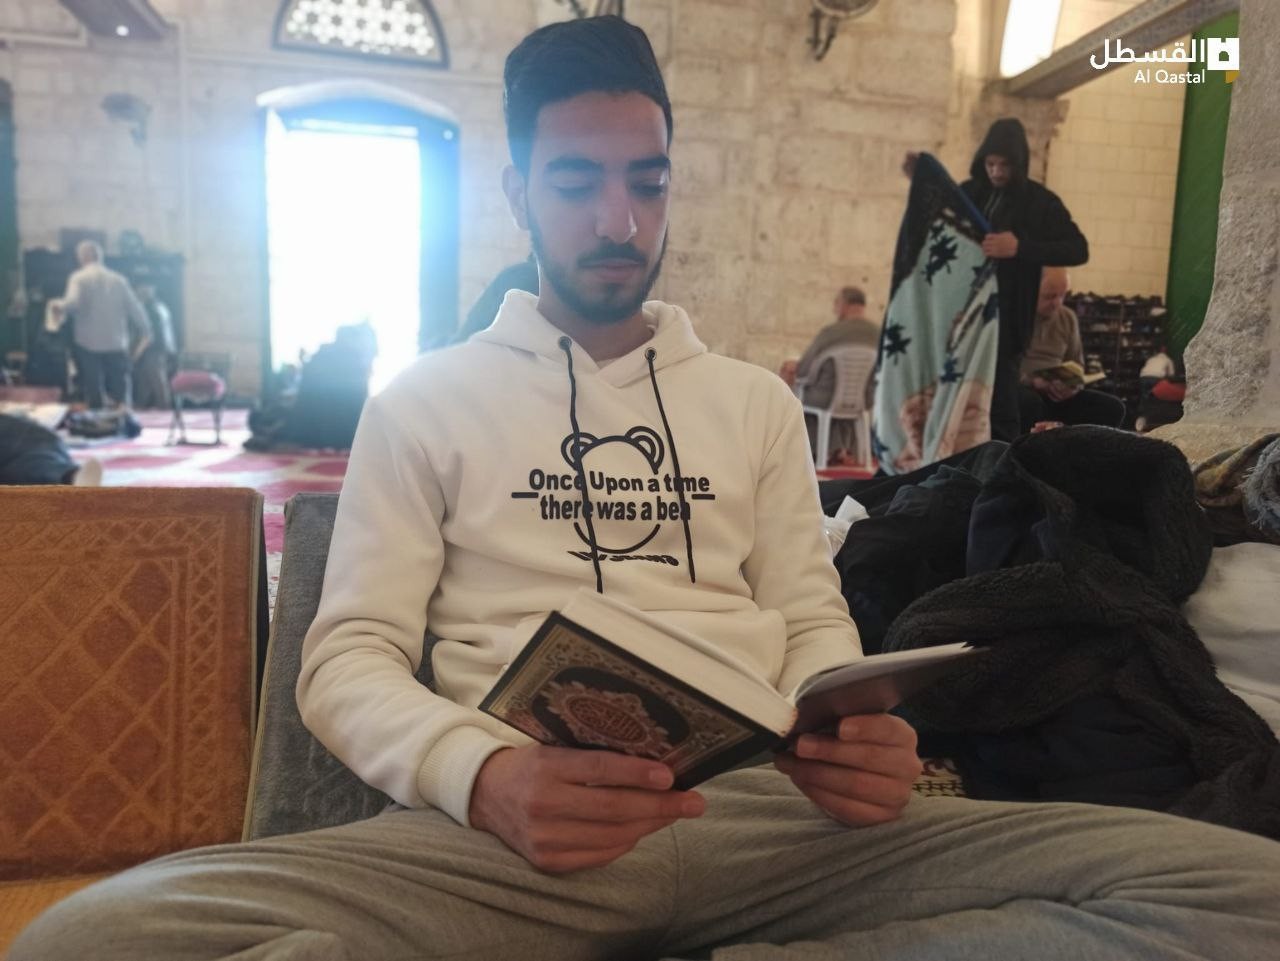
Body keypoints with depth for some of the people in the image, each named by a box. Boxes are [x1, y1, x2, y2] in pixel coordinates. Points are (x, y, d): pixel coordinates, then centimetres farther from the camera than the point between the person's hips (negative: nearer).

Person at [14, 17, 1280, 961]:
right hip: (510, 830, -2)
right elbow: (349, 656, 4)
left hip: (766, 812, 3)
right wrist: (481, 774, -19)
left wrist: (853, 739, -9)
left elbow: (811, 618, 16)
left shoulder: (756, 400, 19)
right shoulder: (427, 401, 11)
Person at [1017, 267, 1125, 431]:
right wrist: (1032, 381, -24)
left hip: (1057, 393, 6)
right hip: (1020, 388, -6)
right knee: (1030, 403, -41)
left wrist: (1073, 384, -3)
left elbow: (1077, 363, 21)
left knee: (1113, 408, -13)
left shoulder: (1068, 317, 14)